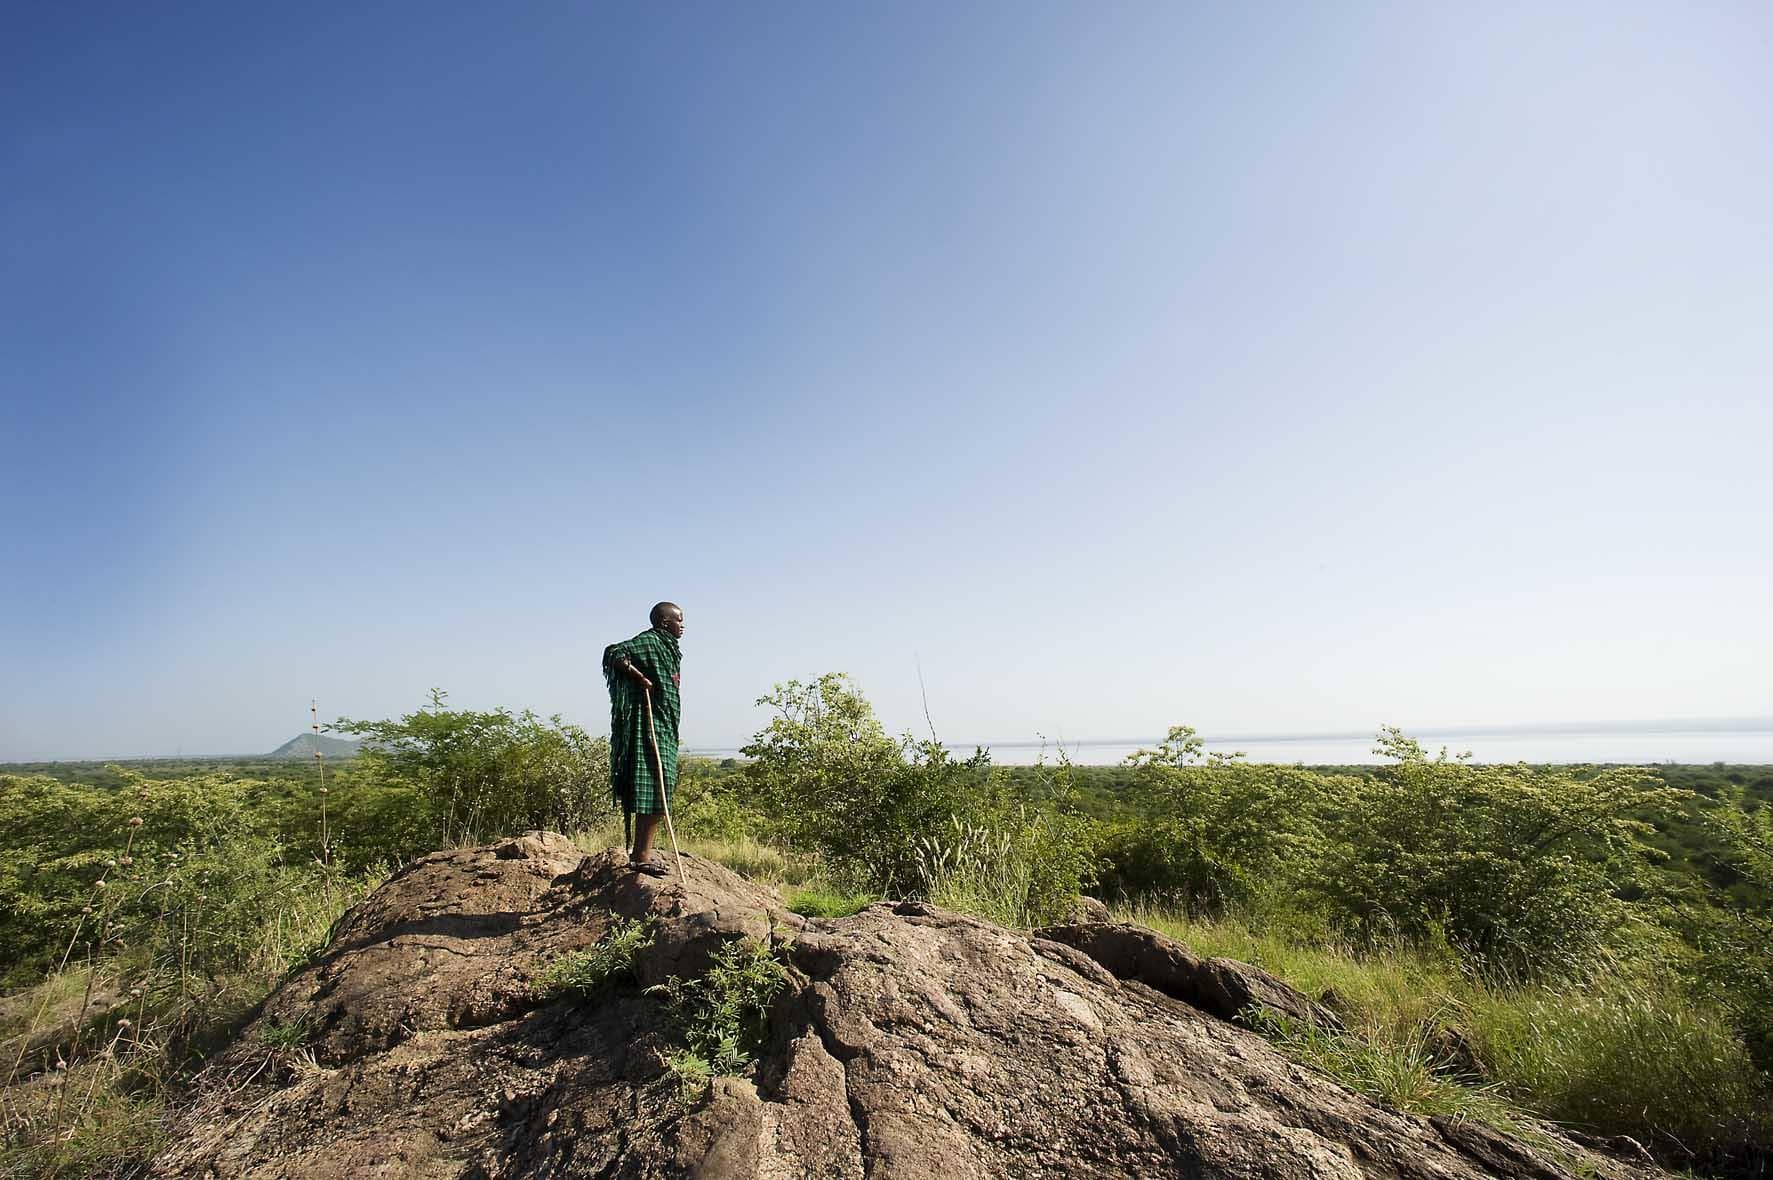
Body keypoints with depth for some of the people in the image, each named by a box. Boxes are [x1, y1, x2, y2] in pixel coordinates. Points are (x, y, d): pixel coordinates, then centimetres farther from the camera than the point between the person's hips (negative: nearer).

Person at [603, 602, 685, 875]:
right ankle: (641, 856, -6)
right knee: (654, 789, -10)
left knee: (657, 789, 11)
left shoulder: (665, 646, 20)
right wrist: (639, 677, -23)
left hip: (662, 727, 10)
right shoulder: (649, 641, -10)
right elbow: (614, 653, -24)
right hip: (650, 727, -10)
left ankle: (641, 852, 19)